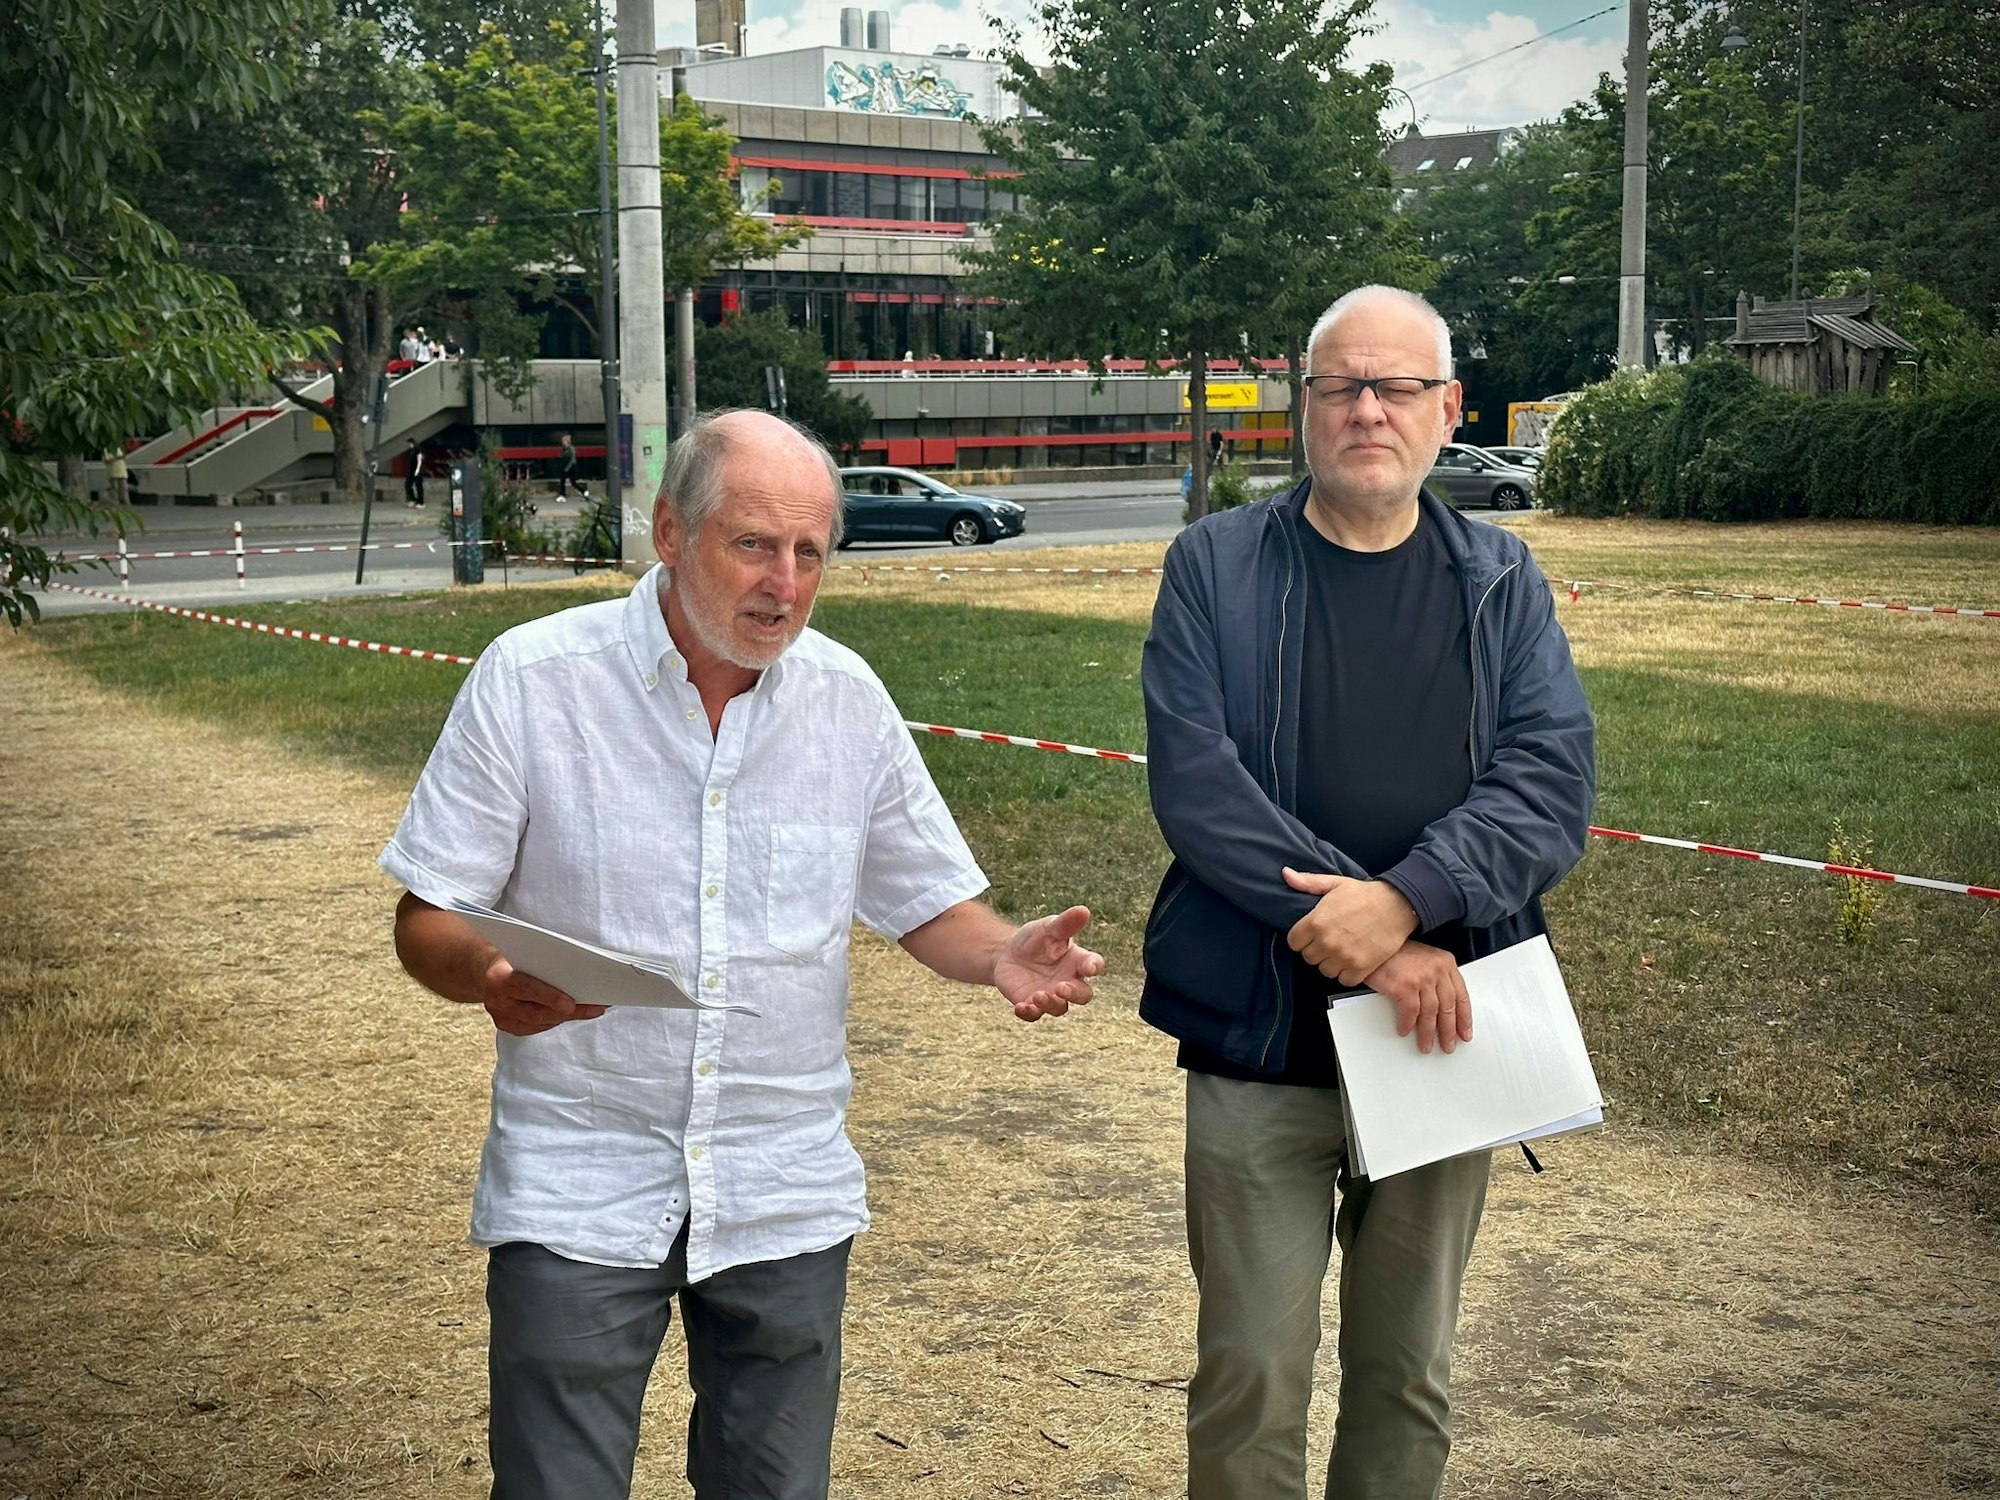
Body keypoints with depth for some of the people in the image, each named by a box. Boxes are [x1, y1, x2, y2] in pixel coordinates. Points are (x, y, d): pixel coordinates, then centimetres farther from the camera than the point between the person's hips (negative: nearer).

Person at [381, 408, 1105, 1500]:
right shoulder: (531, 681, -9)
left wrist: (1002, 955, -13)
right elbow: (427, 923, -6)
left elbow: (928, 904, 9)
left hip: (787, 1197, 3)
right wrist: (492, 977, -28)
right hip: (578, 1192, -3)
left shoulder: (848, 698, 1)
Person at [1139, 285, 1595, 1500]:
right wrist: (1360, 935, -19)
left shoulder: (1503, 585, 6)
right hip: (1258, 1037, -2)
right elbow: (1196, 781, -12)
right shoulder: (1216, 568, 0)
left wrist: (1403, 900, -22)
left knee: (1410, 1377, 14)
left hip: (1441, 1034, 2)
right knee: (1251, 1379, 3)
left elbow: (1553, 782, -6)